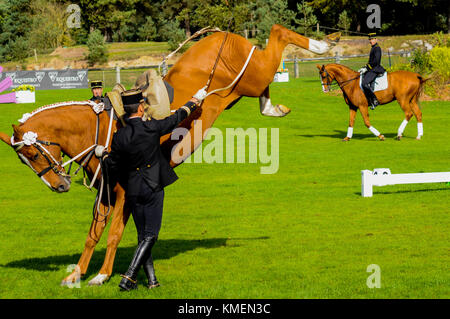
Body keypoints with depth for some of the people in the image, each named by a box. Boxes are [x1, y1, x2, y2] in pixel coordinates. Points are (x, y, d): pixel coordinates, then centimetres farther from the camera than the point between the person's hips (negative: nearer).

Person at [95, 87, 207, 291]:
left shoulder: (119, 136, -8)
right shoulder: (152, 128, -12)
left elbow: (113, 165, 1)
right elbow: (177, 118, 4)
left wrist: (103, 154, 23)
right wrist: (195, 100, 21)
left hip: (133, 191, 3)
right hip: (153, 189, -3)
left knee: (143, 236, 13)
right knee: (150, 235, -1)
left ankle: (152, 279, 13)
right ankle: (129, 277, -13)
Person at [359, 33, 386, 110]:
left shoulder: (377, 48, -11)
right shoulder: (373, 48, 19)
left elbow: (376, 61, -21)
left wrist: (366, 68, -18)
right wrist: (364, 68, 12)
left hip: (375, 70, -11)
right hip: (371, 69, 11)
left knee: (365, 83, -26)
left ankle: (375, 101, -22)